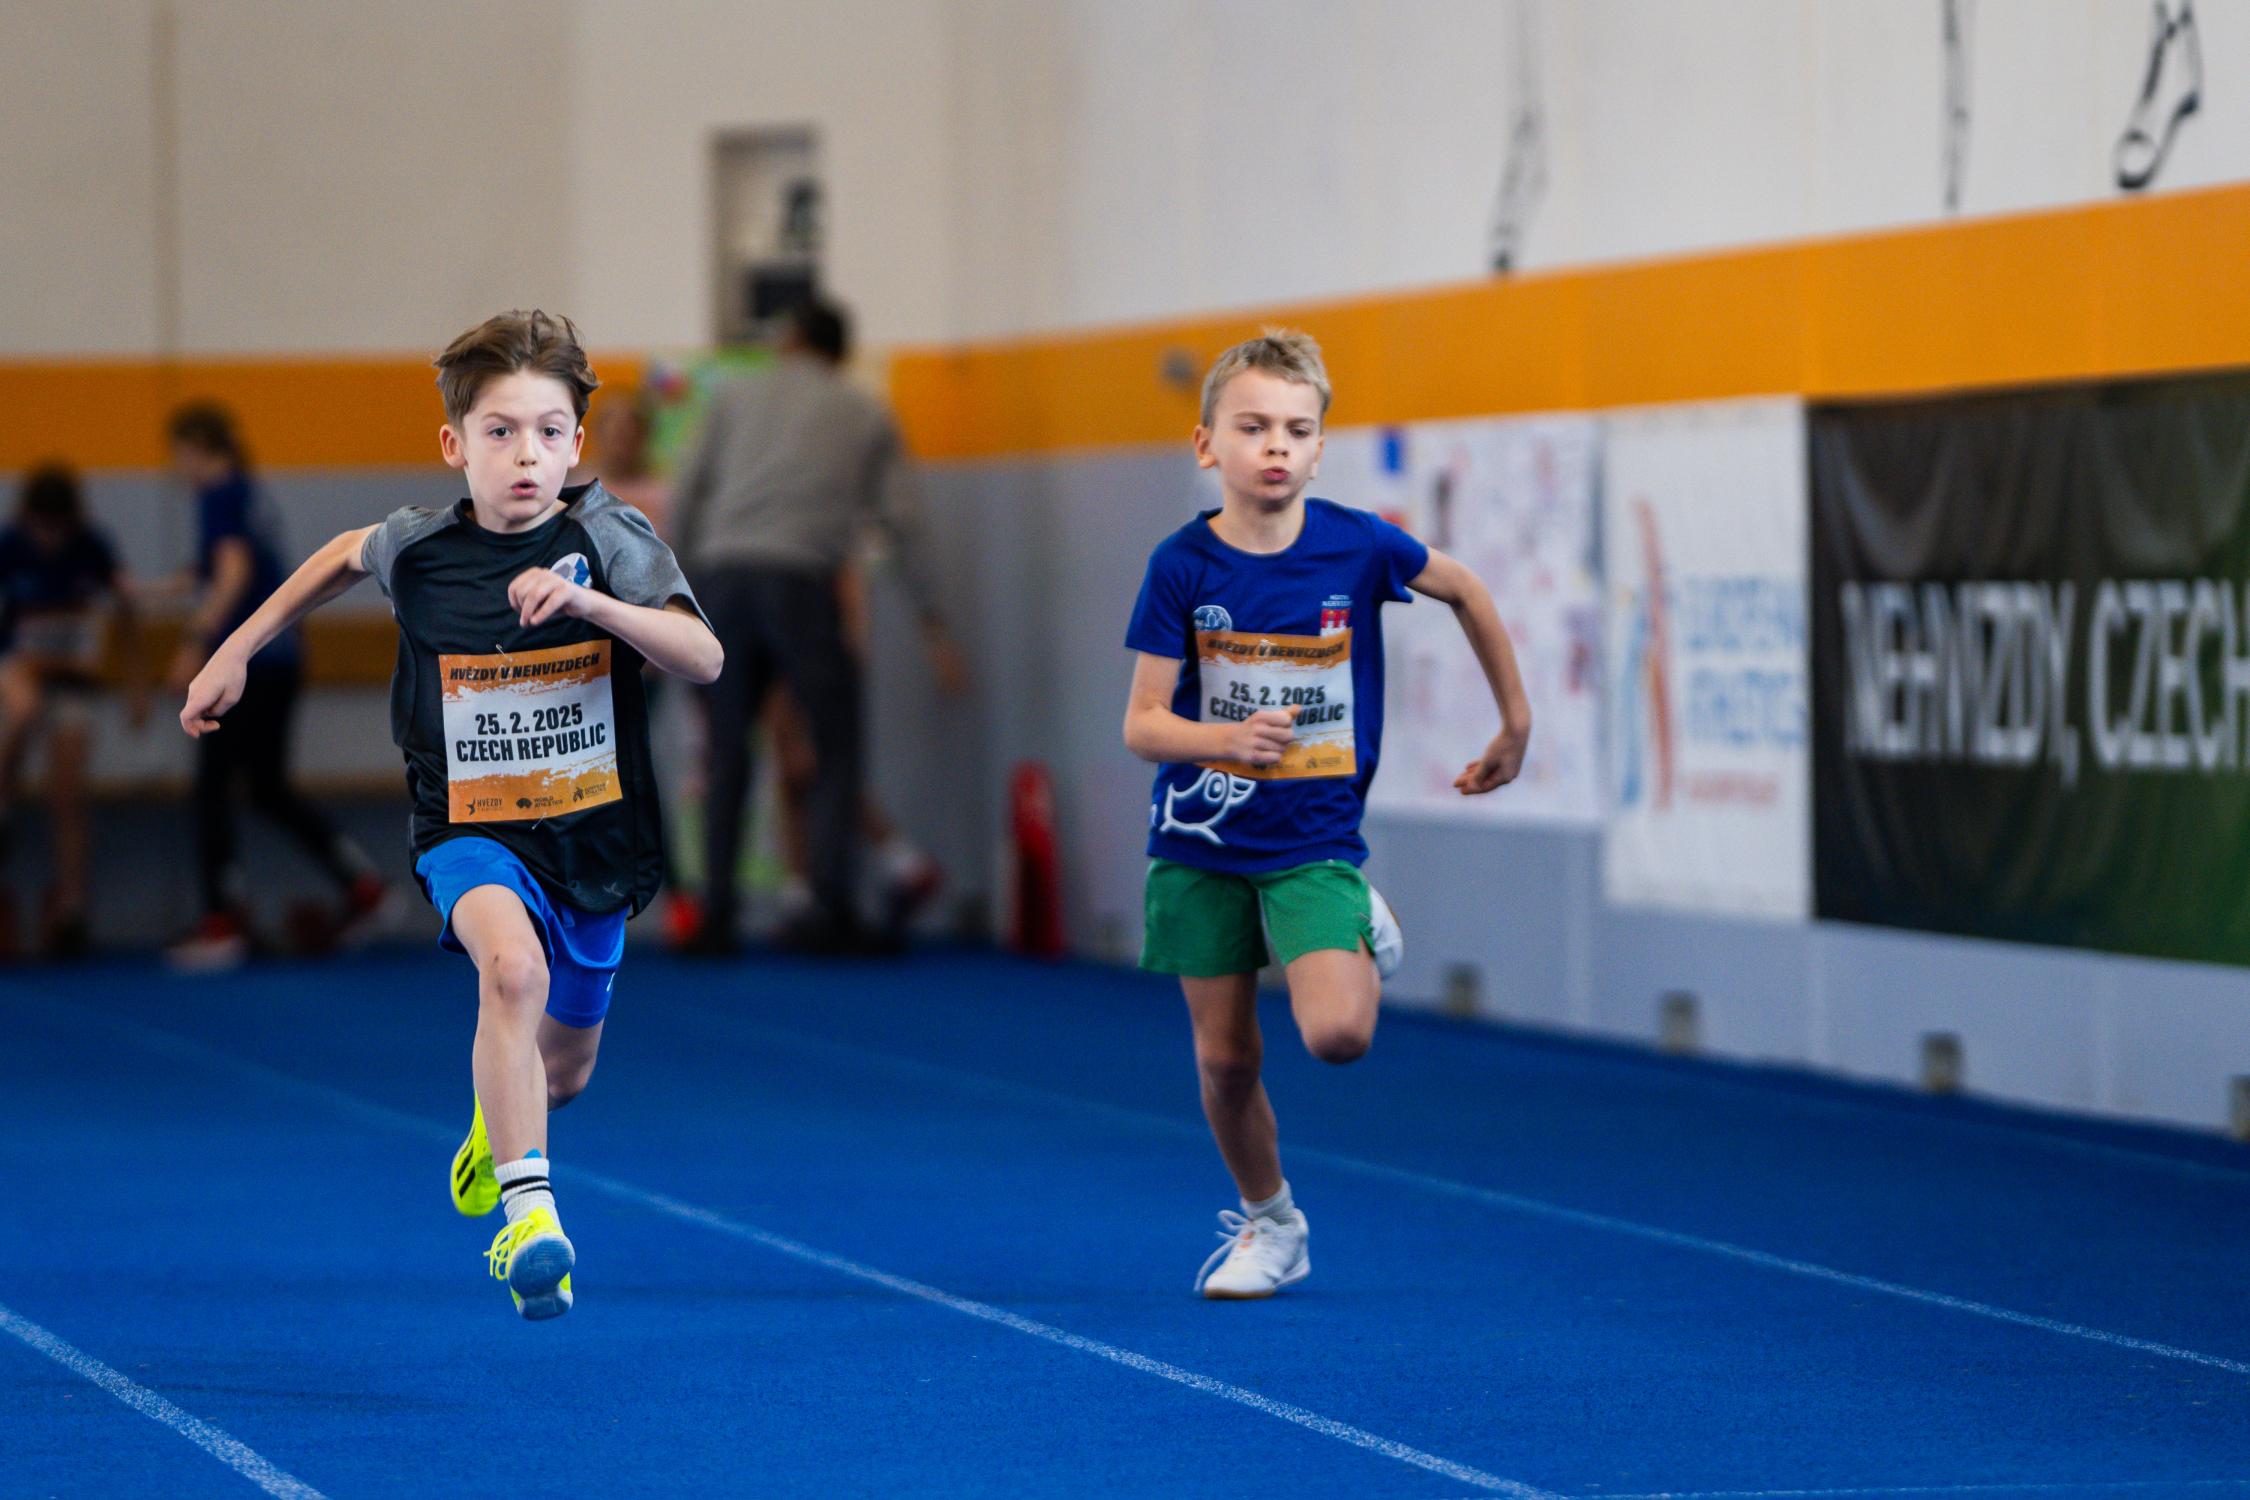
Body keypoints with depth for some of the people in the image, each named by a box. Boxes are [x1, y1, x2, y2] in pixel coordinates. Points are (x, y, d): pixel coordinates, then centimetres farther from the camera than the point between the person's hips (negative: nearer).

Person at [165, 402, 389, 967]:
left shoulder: (219, 496, -10)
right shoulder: (252, 497, 16)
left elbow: (234, 571, -23)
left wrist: (196, 643, -28)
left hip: (247, 661, -9)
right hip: (280, 659, 9)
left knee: (211, 786, -4)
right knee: (269, 788, 17)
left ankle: (224, 923, -6)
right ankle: (363, 884, 15)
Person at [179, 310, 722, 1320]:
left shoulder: (607, 539, -11)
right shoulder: (418, 549, -7)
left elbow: (703, 659, -22)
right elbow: (348, 555, 18)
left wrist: (591, 601, -36)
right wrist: (237, 652, 19)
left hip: (595, 834, 2)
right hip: (470, 830, -2)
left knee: (561, 1067, 18)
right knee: (513, 964, -35)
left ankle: (496, 1123, 57)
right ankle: (527, 1211, -40)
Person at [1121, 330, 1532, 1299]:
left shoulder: (1357, 546, -9)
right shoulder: (1183, 566, -10)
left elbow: (1466, 593, 10)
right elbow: (1142, 725, -10)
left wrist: (1515, 725, 16)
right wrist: (1224, 737, -31)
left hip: (1313, 840, -1)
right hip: (1201, 840, 1)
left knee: (1337, 1034, -21)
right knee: (1224, 1058, 6)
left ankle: (1365, 943, 15)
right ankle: (1268, 1224, 30)